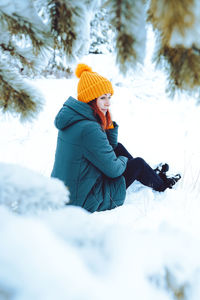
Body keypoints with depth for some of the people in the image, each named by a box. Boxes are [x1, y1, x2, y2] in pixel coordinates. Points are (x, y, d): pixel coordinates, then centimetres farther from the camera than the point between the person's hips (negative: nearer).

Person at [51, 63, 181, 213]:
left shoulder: (74, 119, 2)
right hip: (85, 202, -9)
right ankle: (161, 184, 37)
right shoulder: (89, 129, -28)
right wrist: (123, 160, 2)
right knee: (138, 164, 7)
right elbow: (113, 169, -21)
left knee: (119, 147, 18)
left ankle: (152, 174, 39)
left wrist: (108, 123, -3)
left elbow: (110, 146, 14)